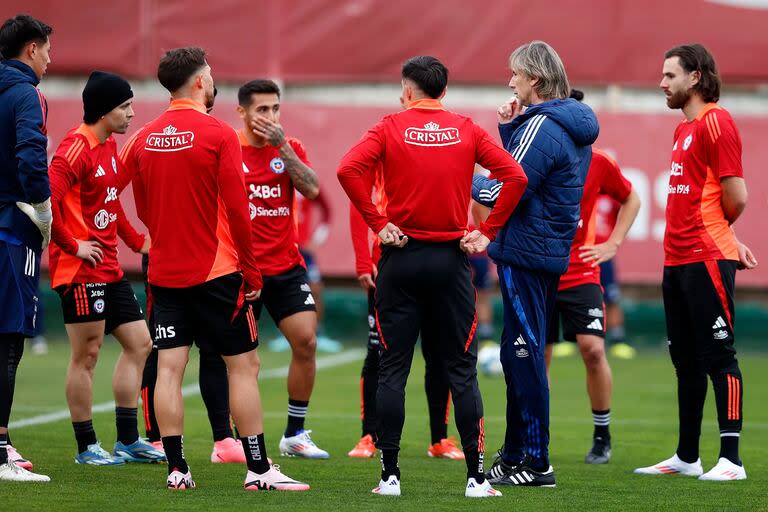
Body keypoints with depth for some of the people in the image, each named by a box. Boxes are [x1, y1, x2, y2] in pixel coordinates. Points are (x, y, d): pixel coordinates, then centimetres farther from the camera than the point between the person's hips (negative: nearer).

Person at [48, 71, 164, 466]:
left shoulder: (109, 147, 14)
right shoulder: (76, 148, -15)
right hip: (81, 270, -10)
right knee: (86, 355, -3)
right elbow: (47, 197, -26)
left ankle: (127, 441, 16)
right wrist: (72, 245, -20)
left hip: (109, 268, 10)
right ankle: (86, 448, 5)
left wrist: (137, 241, 19)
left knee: (138, 343, 11)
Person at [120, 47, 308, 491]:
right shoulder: (219, 135, -10)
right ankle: (259, 469, 1)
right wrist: (252, 271, -4)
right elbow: (237, 210, -12)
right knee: (244, 366, 1)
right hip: (216, 271, -5)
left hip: (164, 271, 5)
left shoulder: (144, 139, 6)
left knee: (169, 367, 3)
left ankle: (177, 469, 1)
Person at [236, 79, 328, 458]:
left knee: (306, 341, -4)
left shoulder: (291, 148, 6)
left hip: (286, 266, 3)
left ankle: (295, 435, 7)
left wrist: (282, 146, -16)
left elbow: (311, 189, -10)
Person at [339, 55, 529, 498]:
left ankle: (390, 475, 2)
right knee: (462, 370, 4)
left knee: (393, 370, 4)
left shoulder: (391, 128, -1)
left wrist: (378, 224, -10)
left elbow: (348, 169, -16)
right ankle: (476, 477, 1)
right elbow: (515, 176, -6)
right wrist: (487, 231, -1)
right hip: (451, 260, 1)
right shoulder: (466, 130, 3)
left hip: (401, 257, -1)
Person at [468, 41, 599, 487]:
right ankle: (516, 455, 23)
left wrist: (467, 181, -3)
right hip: (552, 253, 10)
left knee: (524, 355, -5)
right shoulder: (572, 127, 14)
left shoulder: (543, 127, -16)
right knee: (521, 355, 16)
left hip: (524, 254, -10)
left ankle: (535, 463, -3)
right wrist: (510, 130, 7)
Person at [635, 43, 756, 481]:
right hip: (678, 261, 10)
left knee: (719, 357, -8)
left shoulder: (716, 121, -11)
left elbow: (735, 197, -14)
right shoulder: (684, 129, 18)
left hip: (707, 261, -10)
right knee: (686, 360, 13)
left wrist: (715, 236, 3)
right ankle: (687, 457, 20)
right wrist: (731, 240, 12)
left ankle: (731, 459, -7)